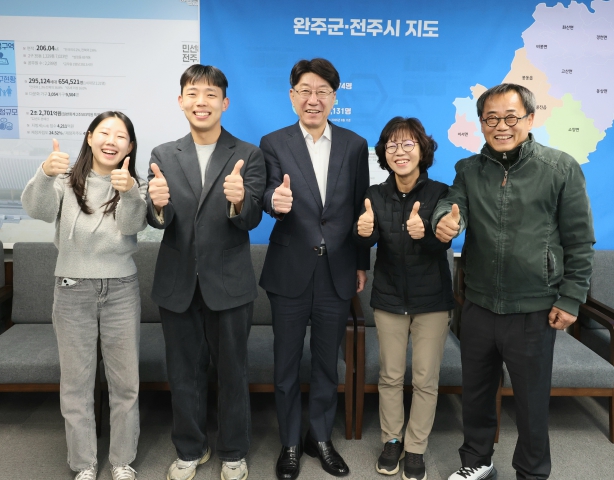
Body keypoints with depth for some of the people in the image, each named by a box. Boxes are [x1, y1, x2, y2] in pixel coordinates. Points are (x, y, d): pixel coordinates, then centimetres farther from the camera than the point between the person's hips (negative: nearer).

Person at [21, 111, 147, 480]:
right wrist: (46, 174, -40)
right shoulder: (67, 180, 0)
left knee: (125, 382, 10)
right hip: (72, 290, 0)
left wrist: (129, 192, -41)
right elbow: (38, 209, -20)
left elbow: (134, 224, -20)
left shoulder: (135, 184, 0)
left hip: (121, 290, 0)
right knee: (76, 384, 10)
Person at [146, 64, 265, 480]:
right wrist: (158, 205, -29)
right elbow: (158, 220, -5)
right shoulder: (163, 155, 4)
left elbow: (252, 220, -13)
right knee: (184, 373, 16)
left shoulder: (248, 156, -3)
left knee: (232, 372, 13)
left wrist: (239, 201, -36)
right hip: (178, 284, 2)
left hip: (229, 284, -2)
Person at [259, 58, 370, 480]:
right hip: (290, 272, -1)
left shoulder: (355, 145, 3)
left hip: (338, 272, 2)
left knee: (327, 363, 15)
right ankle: (290, 444, 31)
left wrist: (362, 264, 7)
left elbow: (360, 207, 5)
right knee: (286, 364, 11)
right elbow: (271, 196, -13)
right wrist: (276, 201, -37)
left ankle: (321, 438, 35)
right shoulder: (274, 144, -1)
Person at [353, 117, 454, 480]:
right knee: (390, 376, 11)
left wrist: (423, 233, -42)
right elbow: (368, 241, -15)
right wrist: (364, 231, -39)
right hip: (389, 298, 2)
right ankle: (391, 440, 31)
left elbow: (443, 244, -20)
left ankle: (416, 448, 26)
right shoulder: (376, 194, -4)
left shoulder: (440, 193, -9)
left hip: (432, 299, -1)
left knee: (426, 379, 8)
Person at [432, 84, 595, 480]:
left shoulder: (562, 168, -6)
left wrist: (571, 298, -7)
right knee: (476, 390, 19)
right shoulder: (469, 169, 4)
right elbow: (452, 203, -10)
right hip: (479, 305, 3)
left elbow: (580, 241, -4)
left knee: (532, 400, 13)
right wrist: (445, 220, -34)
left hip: (535, 310, -3)